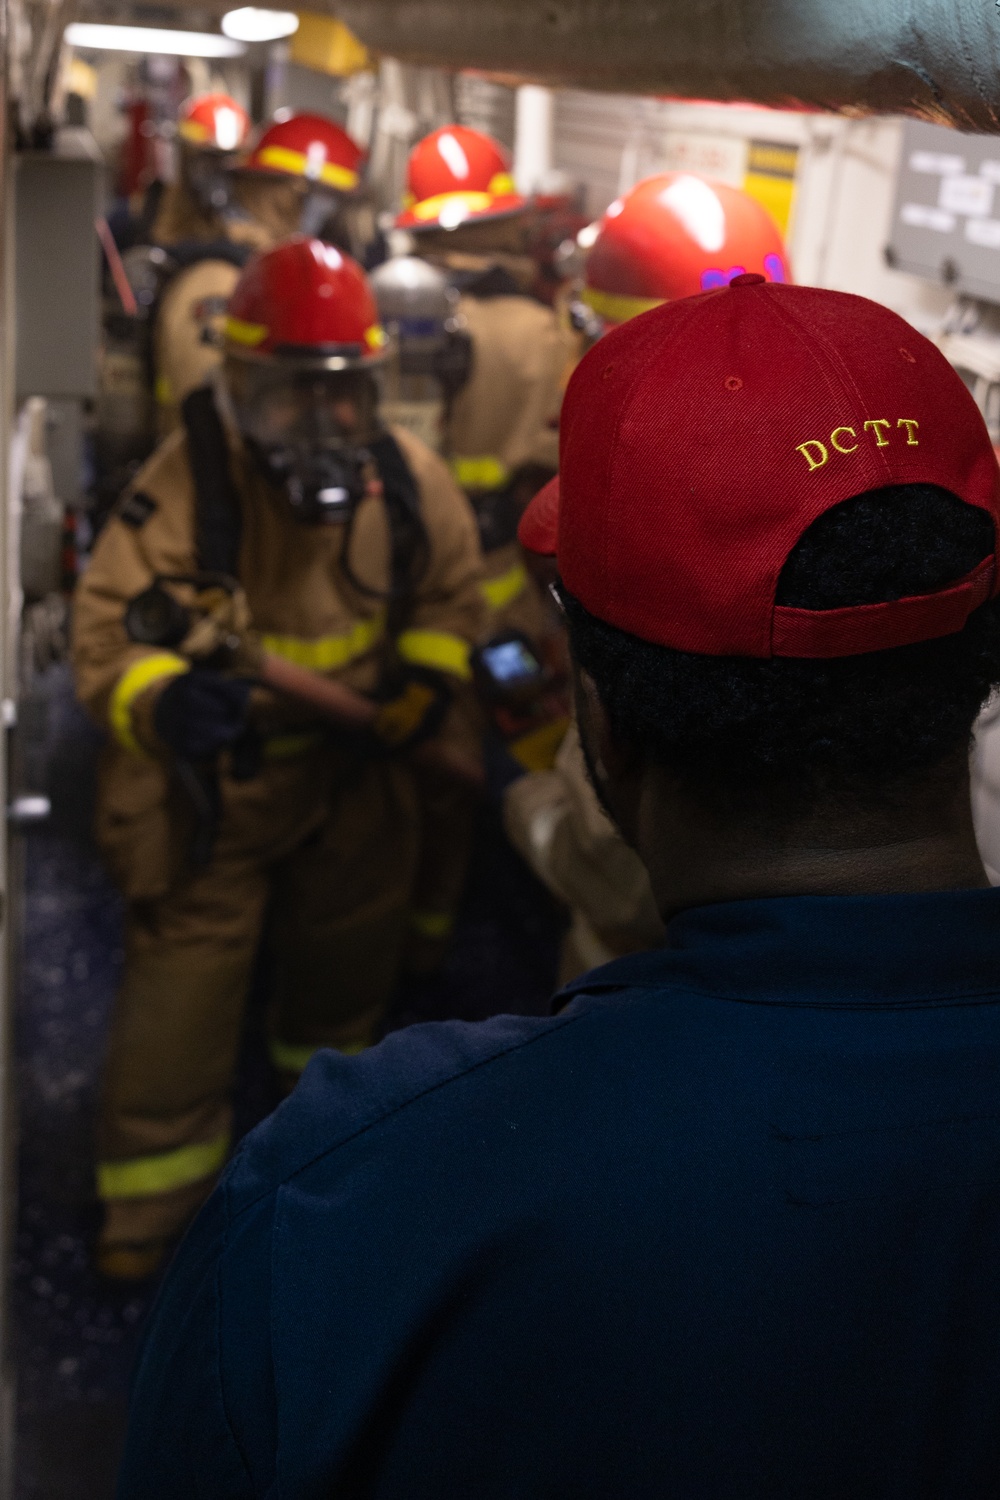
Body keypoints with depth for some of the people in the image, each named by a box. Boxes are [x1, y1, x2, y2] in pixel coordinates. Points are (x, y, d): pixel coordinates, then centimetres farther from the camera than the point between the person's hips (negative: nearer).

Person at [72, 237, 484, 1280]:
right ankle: (155, 1183, 21)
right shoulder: (187, 479, -25)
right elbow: (111, 623, -24)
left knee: (351, 948, 25)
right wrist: (163, 700, -43)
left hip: (355, 761, 5)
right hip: (215, 770, -4)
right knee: (185, 966, -1)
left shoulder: (404, 476, -12)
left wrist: (422, 686, -11)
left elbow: (450, 590, 5)